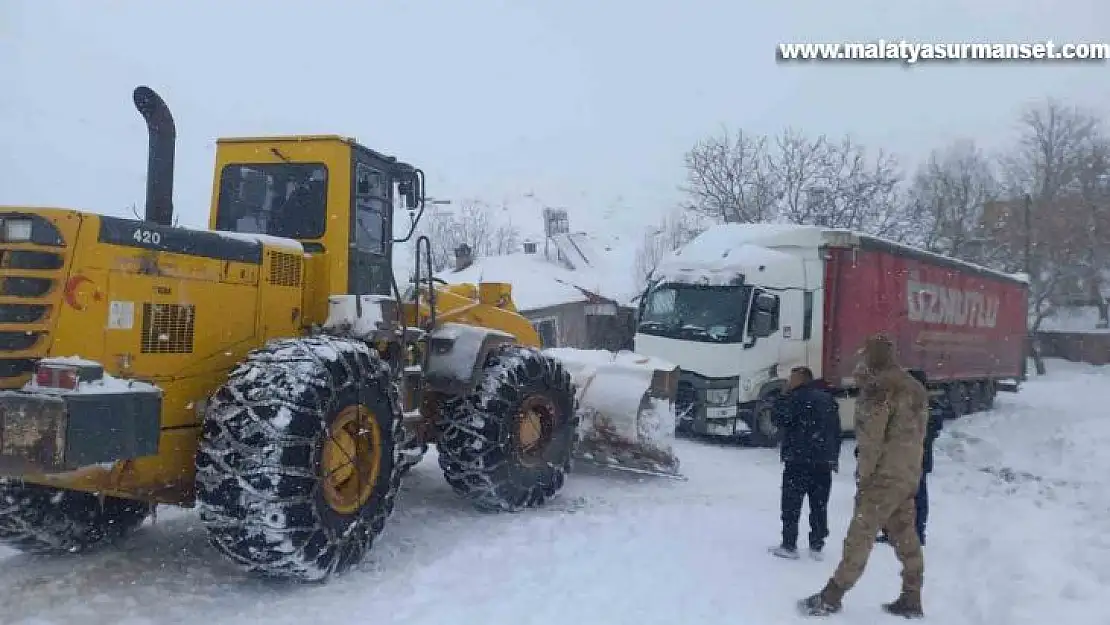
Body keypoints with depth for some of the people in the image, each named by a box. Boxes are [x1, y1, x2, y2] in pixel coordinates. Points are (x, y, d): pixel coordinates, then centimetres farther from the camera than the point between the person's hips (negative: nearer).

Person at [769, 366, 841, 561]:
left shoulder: (797, 397, -9)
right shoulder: (828, 399, 14)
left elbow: (780, 417, -13)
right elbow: (837, 431, 16)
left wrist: (783, 398, -2)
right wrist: (834, 457, 20)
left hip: (799, 460, -6)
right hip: (824, 462, 6)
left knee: (791, 503, 1)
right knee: (819, 505, 10)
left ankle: (789, 546, 1)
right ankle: (817, 546, 12)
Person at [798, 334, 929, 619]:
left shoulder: (879, 387, -13)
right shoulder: (914, 388, 13)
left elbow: (872, 438, -16)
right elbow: (917, 436, 16)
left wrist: (863, 475, -10)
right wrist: (909, 469, 19)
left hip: (885, 475, -8)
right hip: (909, 475, 9)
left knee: (860, 536, -5)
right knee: (906, 537, 13)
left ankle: (832, 596, -1)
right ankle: (911, 599, 17)